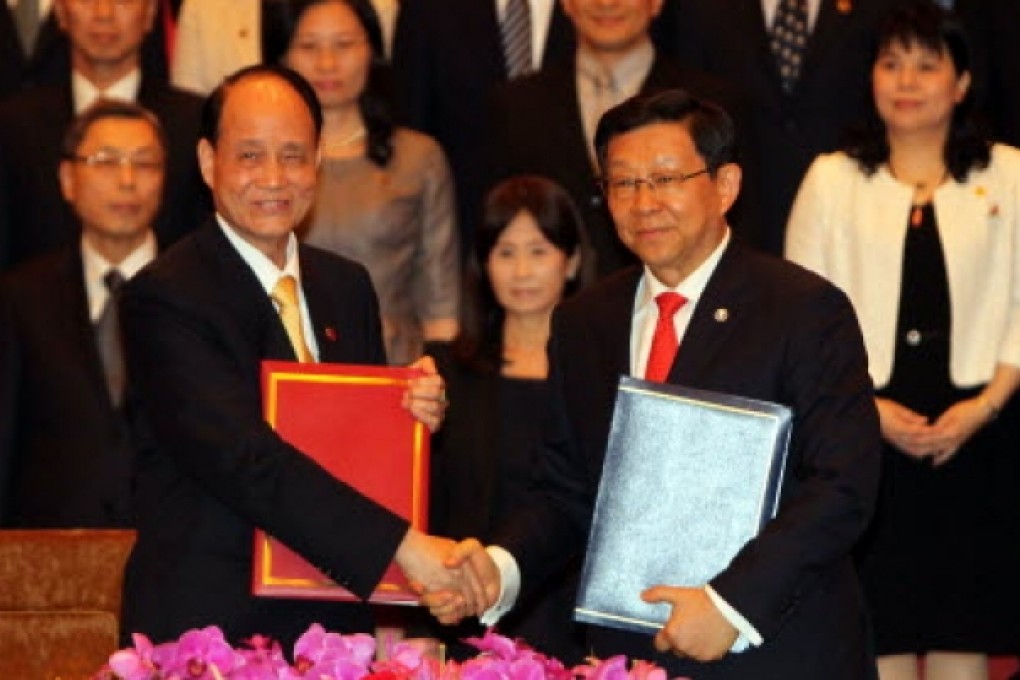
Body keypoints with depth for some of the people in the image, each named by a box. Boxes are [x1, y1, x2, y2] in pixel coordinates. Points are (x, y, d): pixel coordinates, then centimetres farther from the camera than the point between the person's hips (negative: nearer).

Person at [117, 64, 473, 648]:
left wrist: (419, 412, -4)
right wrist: (402, 544, -25)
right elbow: (247, 461, -21)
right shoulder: (163, 298, -11)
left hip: (336, 619, 6)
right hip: (209, 624, -6)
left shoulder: (348, 287, 11)